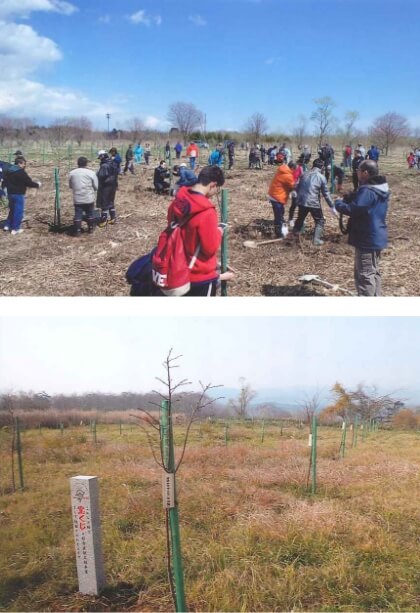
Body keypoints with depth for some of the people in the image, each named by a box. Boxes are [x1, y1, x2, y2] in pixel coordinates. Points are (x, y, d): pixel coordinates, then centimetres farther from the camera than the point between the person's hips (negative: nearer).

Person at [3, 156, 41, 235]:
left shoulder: (8, 170, 8)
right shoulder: (21, 172, -17)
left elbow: (5, 182, 15)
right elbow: (29, 182, -15)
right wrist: (37, 184, 1)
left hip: (10, 193, 8)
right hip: (18, 194, -8)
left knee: (12, 210, 22)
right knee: (19, 211, 1)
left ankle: (7, 225, 24)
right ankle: (15, 229, 3)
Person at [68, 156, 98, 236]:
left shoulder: (71, 173, 0)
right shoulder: (91, 173, -8)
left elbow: (70, 186, 12)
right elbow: (96, 187, -3)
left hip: (77, 199, 1)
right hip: (89, 198, -1)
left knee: (78, 215, 6)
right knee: (90, 214, 14)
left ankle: (77, 231, 6)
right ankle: (90, 228, 25)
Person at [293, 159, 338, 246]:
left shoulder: (304, 174, 7)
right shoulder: (321, 177, -6)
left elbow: (298, 188, 16)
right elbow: (326, 194, -6)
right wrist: (332, 207, 1)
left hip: (302, 201, 5)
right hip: (314, 203, -5)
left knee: (301, 217, 29)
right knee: (320, 221, 11)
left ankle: (295, 232, 48)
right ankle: (317, 240, 0)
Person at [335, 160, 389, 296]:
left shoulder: (367, 191, -23)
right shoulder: (380, 189, 10)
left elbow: (353, 209, -28)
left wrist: (339, 203, -10)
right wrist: (351, 198, 3)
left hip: (367, 240, -10)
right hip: (376, 237, 10)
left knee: (364, 275, -4)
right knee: (373, 271, 20)